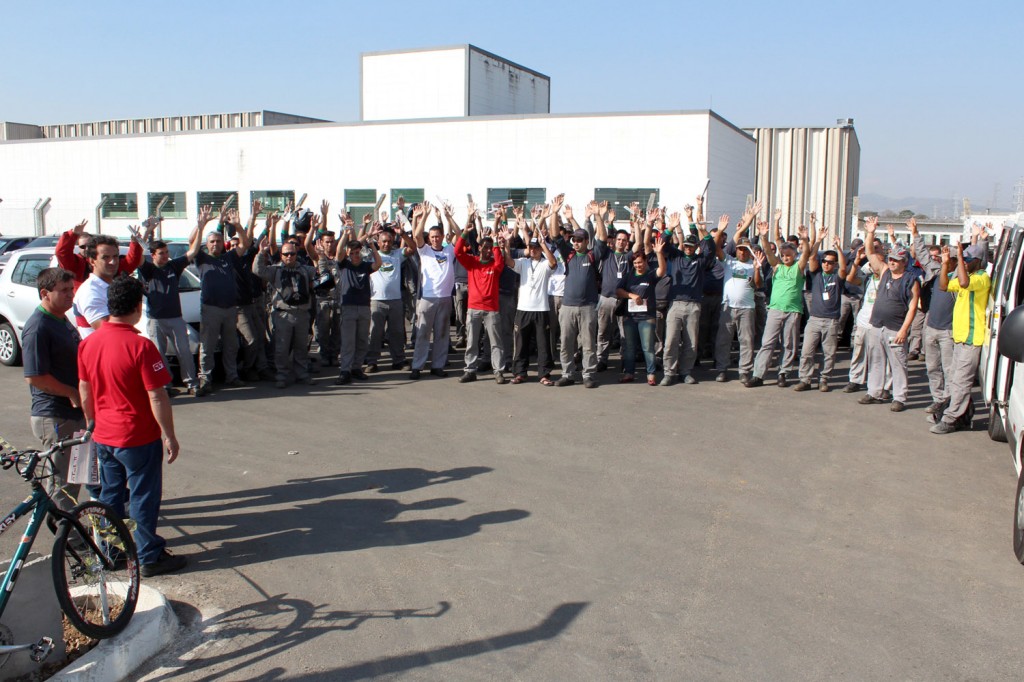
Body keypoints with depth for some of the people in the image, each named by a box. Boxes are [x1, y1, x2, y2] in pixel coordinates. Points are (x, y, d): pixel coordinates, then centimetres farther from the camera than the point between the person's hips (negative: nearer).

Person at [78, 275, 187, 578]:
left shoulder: (89, 342, -1)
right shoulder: (140, 346, -21)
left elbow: (84, 392, 9)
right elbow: (157, 397, -19)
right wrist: (169, 436, -11)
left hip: (103, 437, 7)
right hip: (139, 438, -6)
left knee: (110, 495, 20)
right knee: (143, 498, 5)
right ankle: (150, 557, 16)